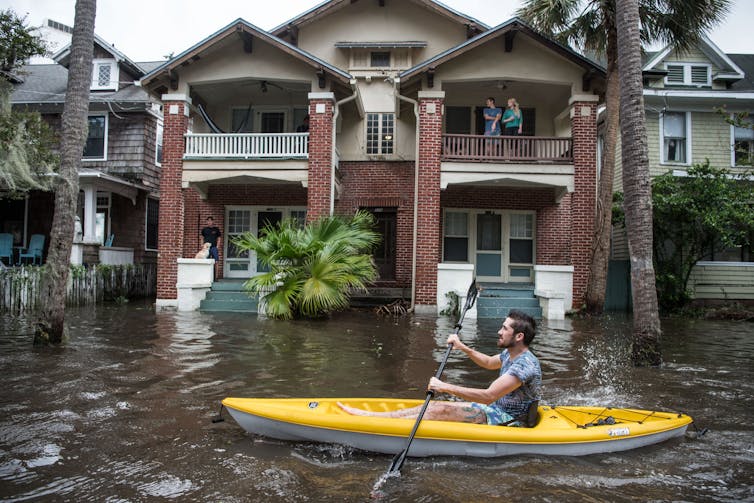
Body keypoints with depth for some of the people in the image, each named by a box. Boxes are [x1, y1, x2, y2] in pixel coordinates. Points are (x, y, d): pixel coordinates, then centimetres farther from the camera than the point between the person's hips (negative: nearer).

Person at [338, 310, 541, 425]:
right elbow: (489, 363, 30)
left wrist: (446, 387, -28)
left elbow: (488, 396, -31)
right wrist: (463, 347, 16)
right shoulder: (510, 354, 7)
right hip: (500, 409, 9)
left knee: (441, 410, -18)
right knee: (438, 406, -2)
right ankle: (369, 415, -2)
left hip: (509, 420, -9)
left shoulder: (525, 364, -24)